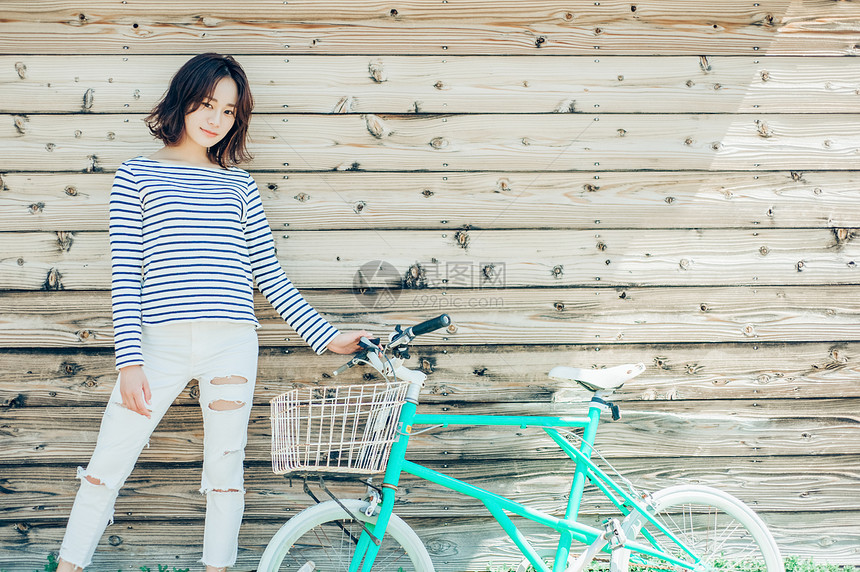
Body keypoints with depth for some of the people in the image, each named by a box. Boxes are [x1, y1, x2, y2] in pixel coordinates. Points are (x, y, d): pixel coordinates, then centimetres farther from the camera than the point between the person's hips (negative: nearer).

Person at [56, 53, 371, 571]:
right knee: (108, 465, 2)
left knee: (225, 467, 8)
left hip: (232, 341, 2)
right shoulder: (137, 175, 7)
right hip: (160, 342, -1)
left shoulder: (239, 184, 13)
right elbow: (125, 274, 1)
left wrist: (326, 336, 7)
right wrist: (129, 360, -8)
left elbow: (269, 273, 12)